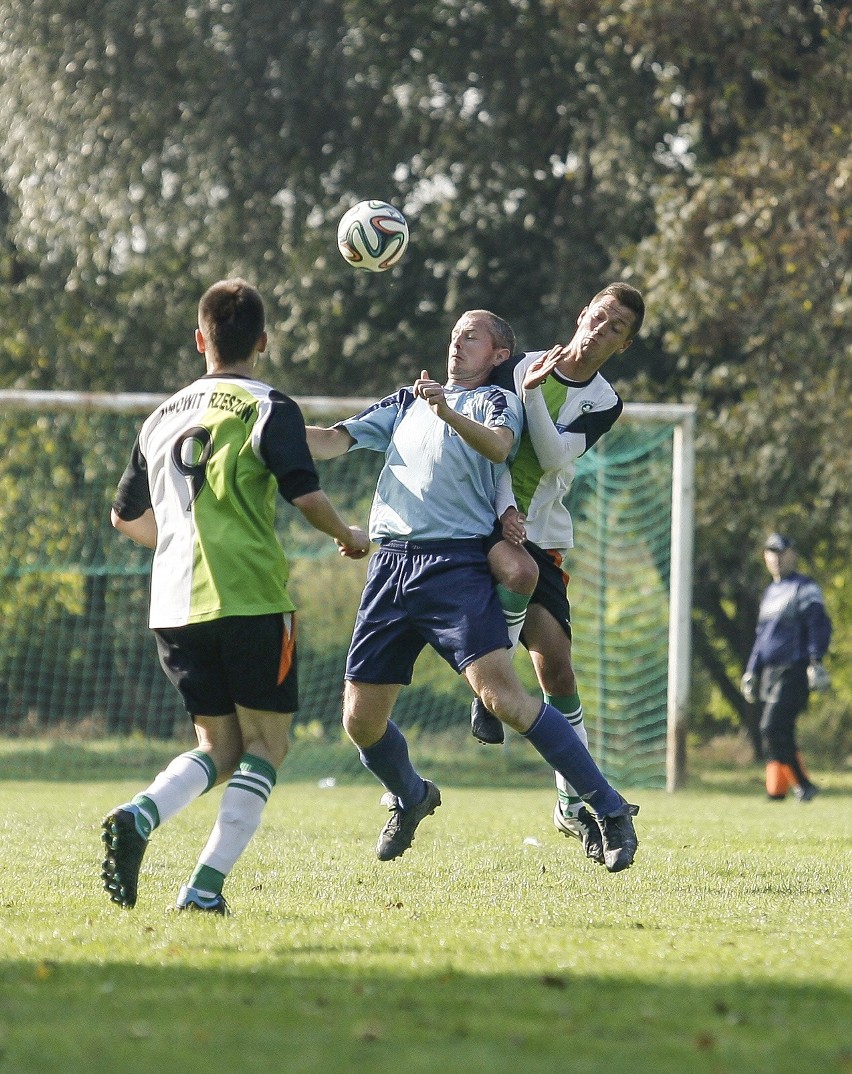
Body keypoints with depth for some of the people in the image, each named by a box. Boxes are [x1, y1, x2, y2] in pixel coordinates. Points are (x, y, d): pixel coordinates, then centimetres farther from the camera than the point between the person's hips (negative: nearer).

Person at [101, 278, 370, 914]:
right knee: (264, 745, 5)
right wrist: (350, 538, 7)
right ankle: (206, 886, -10)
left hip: (175, 605, 5)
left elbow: (127, 516, 23)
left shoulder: (163, 417, 15)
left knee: (220, 751, 13)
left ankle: (138, 817, -16)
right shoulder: (269, 409, -2)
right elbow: (307, 496, -13)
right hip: (252, 599, -5)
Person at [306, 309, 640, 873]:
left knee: (503, 695, -21)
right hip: (391, 567, 5)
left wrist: (449, 413, -33)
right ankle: (412, 797, 34)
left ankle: (610, 810, -14)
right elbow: (334, 441, 20)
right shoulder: (407, 402, 26)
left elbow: (499, 446, -14)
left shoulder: (499, 401, 8)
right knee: (361, 719, 3)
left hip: (456, 565, -5)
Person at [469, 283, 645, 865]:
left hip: (543, 537, 3)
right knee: (515, 567, -39)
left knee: (558, 668, -2)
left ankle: (573, 803, 10)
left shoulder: (605, 403, 5)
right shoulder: (518, 366, -1)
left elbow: (555, 457, -10)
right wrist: (504, 506, -20)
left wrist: (532, 394, -21)